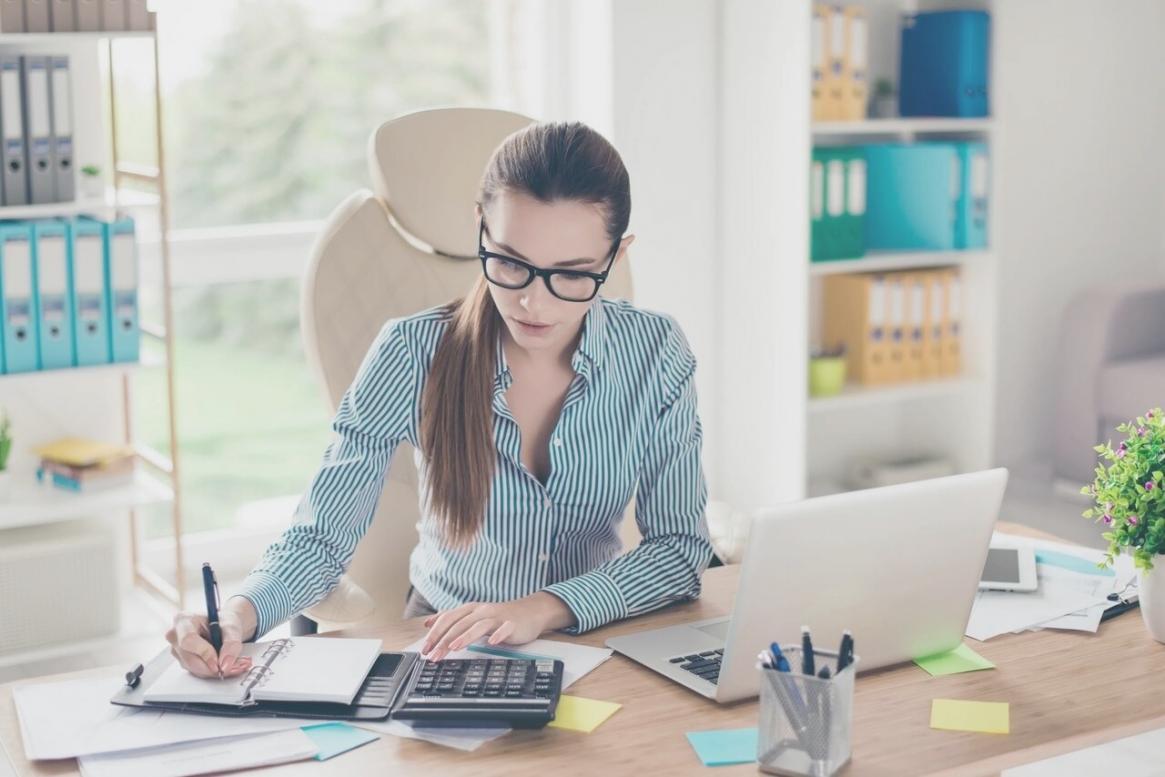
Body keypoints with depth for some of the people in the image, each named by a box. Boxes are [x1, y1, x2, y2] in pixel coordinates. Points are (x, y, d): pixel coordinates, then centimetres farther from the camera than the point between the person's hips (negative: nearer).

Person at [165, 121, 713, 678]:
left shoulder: (656, 354, -10)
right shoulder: (414, 356, -14)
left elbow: (680, 547, -8)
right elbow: (321, 537, -10)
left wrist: (545, 608, -24)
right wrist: (240, 614, -32)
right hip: (443, 648, -1)